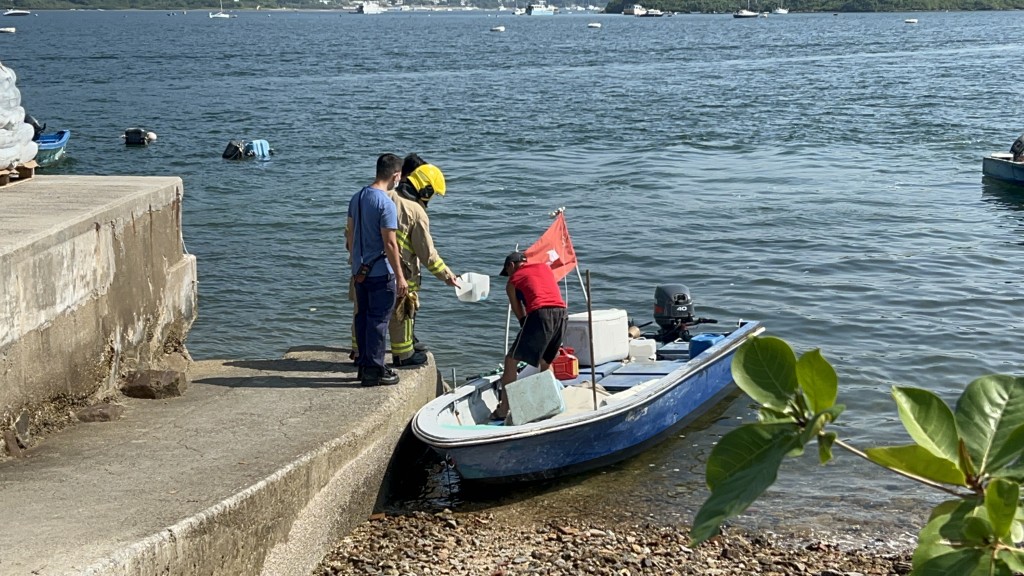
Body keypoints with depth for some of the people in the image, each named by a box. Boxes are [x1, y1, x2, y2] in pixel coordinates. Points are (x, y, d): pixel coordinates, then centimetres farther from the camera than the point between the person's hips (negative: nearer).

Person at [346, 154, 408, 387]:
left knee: (362, 317, 14)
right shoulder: (386, 204, -18)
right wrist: (400, 277, -13)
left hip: (360, 271, 8)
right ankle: (374, 370, 3)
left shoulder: (357, 198, 7)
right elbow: (389, 243, -19)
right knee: (378, 320, -1)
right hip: (381, 272, -8)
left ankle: (364, 365, 23)